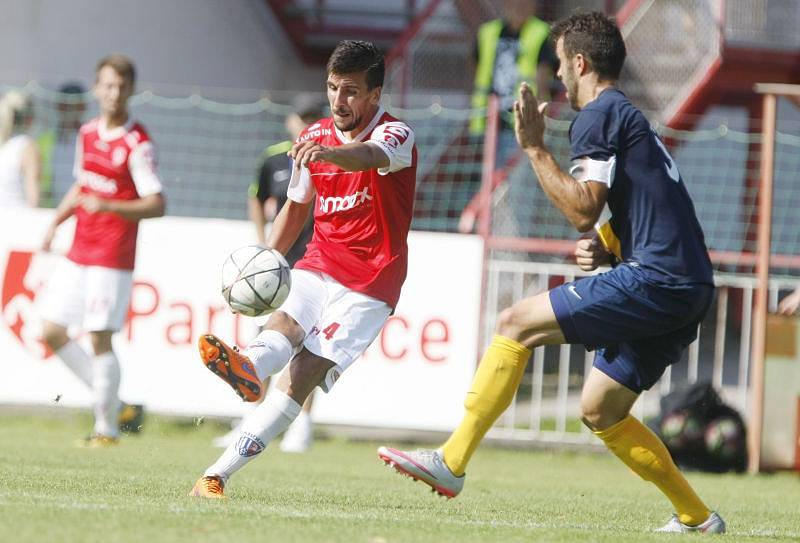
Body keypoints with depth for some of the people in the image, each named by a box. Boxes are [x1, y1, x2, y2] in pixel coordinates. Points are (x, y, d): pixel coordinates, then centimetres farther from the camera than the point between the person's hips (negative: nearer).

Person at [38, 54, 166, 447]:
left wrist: (108, 206, -30)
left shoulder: (138, 144, -12)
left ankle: (106, 427, 4)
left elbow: (156, 205, -17)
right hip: (78, 252, 8)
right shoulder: (88, 134, 11)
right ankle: (111, 399, 19)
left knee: (100, 339, -9)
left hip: (112, 257, -8)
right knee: (52, 333, 6)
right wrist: (55, 222, 15)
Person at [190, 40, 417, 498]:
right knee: (286, 323, -29)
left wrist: (324, 153, -59)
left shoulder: (395, 134, -11)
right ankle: (248, 370, -64)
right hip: (319, 266, 5)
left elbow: (370, 157, -37)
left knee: (303, 375, -17)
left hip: (370, 284, -5)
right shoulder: (315, 136, 10)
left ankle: (219, 473, -26)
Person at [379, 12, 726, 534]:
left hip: (655, 279, -10)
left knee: (516, 324, -10)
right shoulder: (631, 119, 28)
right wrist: (603, 249, 13)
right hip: (689, 289, 10)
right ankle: (697, 517, 21)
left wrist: (534, 147, -9)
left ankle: (451, 462, -12)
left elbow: (583, 210, -14)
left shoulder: (599, 116, -4)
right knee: (600, 411, 18)